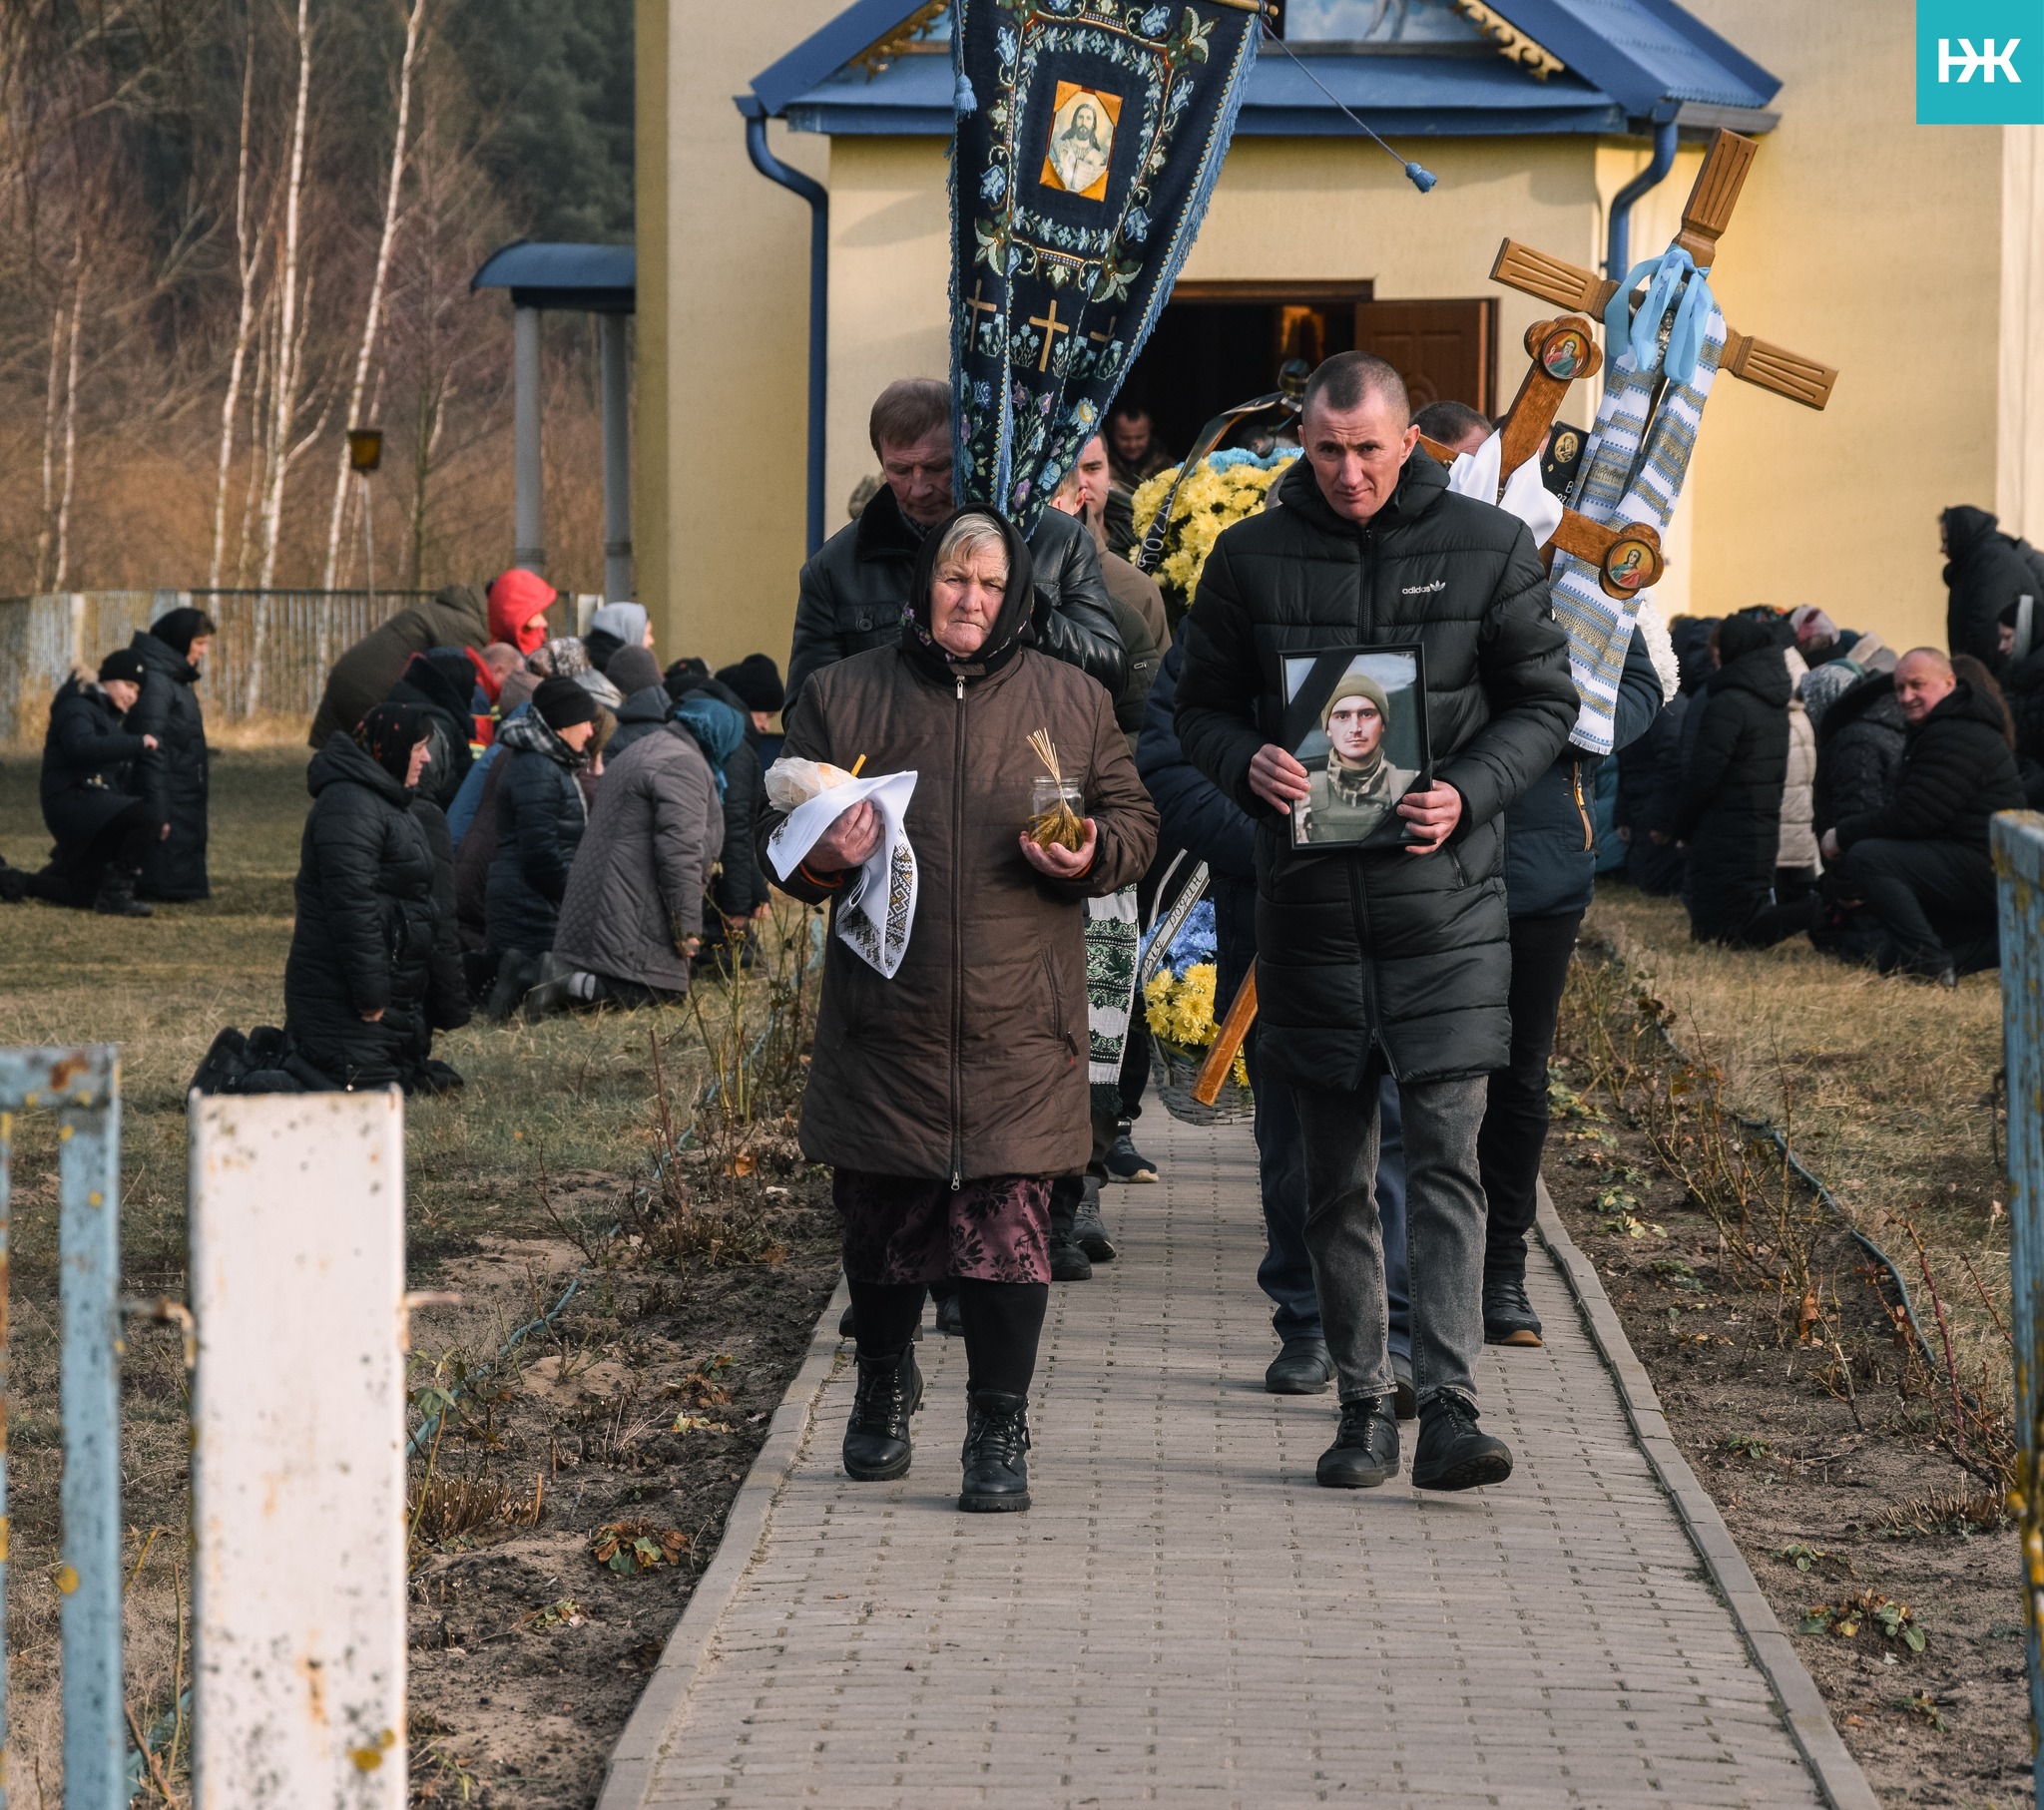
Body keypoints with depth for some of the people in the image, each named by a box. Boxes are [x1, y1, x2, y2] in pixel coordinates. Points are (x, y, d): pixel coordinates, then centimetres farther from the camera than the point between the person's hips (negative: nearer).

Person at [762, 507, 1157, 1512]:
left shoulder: (1072, 701, 8)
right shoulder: (841, 696, 8)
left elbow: (1134, 822, 14)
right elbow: (777, 832, 12)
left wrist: (1089, 856, -8)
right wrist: (820, 859, -11)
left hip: (1018, 1025, -1)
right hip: (883, 1012, 1)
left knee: (1007, 1219, -8)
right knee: (881, 1217, 9)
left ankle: (1000, 1430, 1)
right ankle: (883, 1389, 34)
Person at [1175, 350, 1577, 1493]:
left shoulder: (1489, 549, 2)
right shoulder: (1251, 559, 6)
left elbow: (1544, 704, 5)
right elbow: (1205, 707, 11)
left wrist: (1468, 797, -12)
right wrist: (1248, 766, -11)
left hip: (1446, 895, -2)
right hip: (1308, 895, 2)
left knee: (1447, 1152, -10)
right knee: (1337, 1173, 7)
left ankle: (1452, 1407, -13)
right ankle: (1365, 1408, 15)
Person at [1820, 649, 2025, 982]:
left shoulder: (1956, 738, -18)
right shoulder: (1937, 730, 19)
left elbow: (1912, 816, -23)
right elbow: (1909, 809, 17)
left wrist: (1843, 835, -14)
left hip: (1985, 868, -11)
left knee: (1865, 858, -24)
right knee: (1893, 961, 17)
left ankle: (1931, 964, -23)